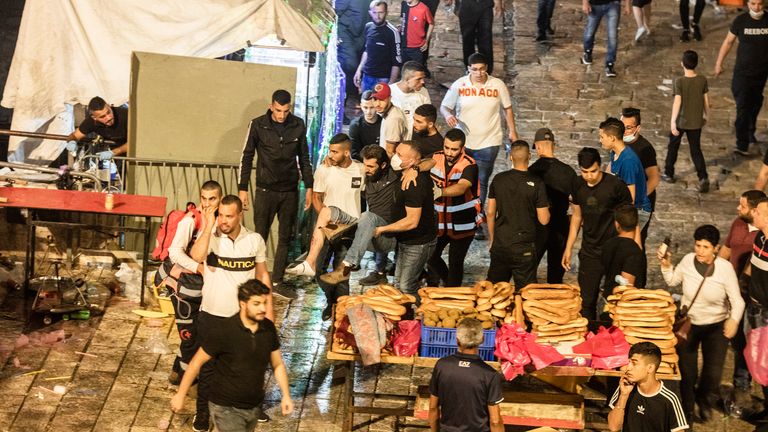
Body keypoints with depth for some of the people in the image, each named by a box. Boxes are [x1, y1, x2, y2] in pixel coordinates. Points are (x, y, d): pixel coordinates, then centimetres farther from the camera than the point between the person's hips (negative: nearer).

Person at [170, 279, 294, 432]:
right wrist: (180, 395, -6)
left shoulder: (268, 328, -6)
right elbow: (197, 362, -11)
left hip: (255, 407, 5)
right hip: (226, 408, -5)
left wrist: (286, 395, -4)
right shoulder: (224, 330, -21)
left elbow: (278, 365, 7)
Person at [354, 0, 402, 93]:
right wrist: (359, 70, 15)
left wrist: (391, 84, -15)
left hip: (382, 79, -6)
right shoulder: (368, 27, 4)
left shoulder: (392, 32, -14)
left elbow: (397, 62, -12)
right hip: (366, 77, 6)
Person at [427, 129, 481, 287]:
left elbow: (461, 188, -36)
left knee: (455, 263, 5)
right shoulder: (436, 158, -3)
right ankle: (446, 280, 41)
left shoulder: (469, 165, -20)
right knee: (430, 256, 13)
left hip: (462, 224, -4)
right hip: (440, 220, 5)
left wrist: (439, 192, -51)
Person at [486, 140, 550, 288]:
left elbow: (490, 213, 6)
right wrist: (546, 208, 12)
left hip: (500, 244, 3)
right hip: (524, 248, -3)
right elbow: (544, 220, -9)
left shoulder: (498, 179, -1)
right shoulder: (537, 183, -10)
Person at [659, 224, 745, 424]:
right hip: (688, 324, 1)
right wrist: (666, 264, -9)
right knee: (687, 372, 4)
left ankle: (705, 401, 38)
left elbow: (737, 300, -18)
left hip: (716, 326, -1)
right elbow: (672, 281, 7)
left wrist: (734, 319, -35)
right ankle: (687, 410, 31)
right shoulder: (688, 260, -14)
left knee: (713, 374, 2)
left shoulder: (725, 268, -21)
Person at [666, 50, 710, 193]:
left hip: (681, 121, -3)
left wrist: (673, 122, -19)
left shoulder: (680, 81, -17)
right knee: (696, 150, 8)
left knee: (673, 147, 19)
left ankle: (669, 173, 31)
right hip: (696, 122, 3)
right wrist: (706, 116, 17)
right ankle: (703, 178, -8)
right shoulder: (702, 80, -5)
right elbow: (706, 100, 2)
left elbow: (677, 102, -20)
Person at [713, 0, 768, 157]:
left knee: (755, 104, 21)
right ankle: (742, 145, -8)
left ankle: (750, 132, 46)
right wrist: (719, 63, 5)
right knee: (742, 108, -9)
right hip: (742, 72, -2)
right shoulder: (740, 21, -11)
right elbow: (728, 42, 1)